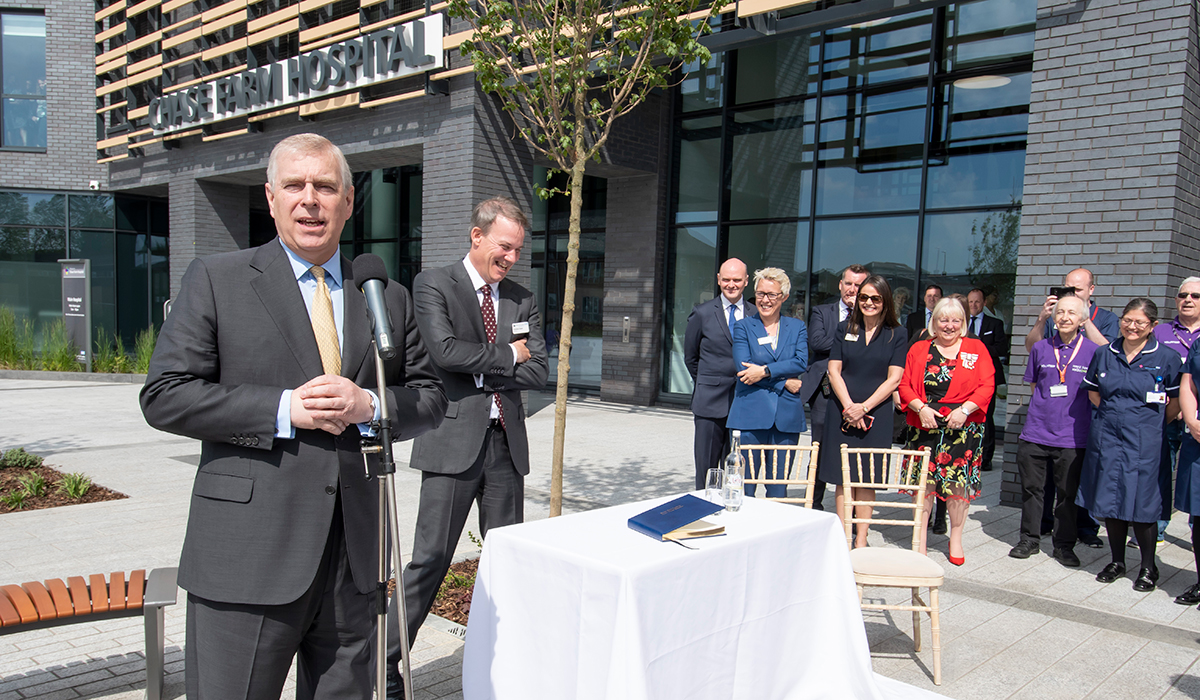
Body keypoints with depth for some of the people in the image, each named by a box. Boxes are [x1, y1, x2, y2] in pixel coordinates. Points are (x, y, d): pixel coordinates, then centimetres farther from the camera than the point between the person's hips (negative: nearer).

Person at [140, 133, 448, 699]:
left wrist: (369, 405, -10)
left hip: (355, 557, 4)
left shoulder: (389, 298, 10)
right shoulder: (216, 280, 1)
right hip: (248, 561, -3)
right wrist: (284, 409, -15)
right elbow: (164, 396, -5)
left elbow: (430, 397, 11)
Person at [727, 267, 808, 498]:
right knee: (744, 488, -2)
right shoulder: (743, 327, 8)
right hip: (751, 414, -1)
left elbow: (801, 362, -3)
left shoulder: (797, 327, 13)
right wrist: (785, 381, -9)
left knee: (778, 488, 5)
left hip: (786, 417, 2)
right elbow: (743, 367, -5)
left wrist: (765, 371, -14)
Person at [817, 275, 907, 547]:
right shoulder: (845, 329, 8)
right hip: (842, 411, 1)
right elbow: (834, 371, 3)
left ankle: (861, 539, 10)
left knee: (867, 478, 2)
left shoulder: (897, 334, 4)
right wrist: (849, 406, -10)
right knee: (843, 477, 2)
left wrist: (864, 407, -12)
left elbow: (893, 379, -3)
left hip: (876, 414, -1)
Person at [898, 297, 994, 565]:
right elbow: (905, 385, 5)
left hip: (963, 428, -1)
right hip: (925, 425, 1)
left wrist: (965, 409, -15)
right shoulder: (919, 349, 9)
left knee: (959, 482, 0)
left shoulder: (976, 349, 6)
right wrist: (921, 408, -11)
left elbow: (986, 386, -1)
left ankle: (956, 539, 19)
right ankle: (920, 540, 13)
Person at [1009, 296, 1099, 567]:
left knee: (1068, 493, 7)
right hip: (1036, 431, 2)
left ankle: (1064, 545, 22)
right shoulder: (1041, 348, 6)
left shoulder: (1093, 351, -1)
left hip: (1072, 435, -2)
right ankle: (1029, 539, 23)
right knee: (1031, 487, 9)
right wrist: (1047, 404, 6)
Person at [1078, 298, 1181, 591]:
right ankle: (1117, 561, 23)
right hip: (1106, 436, 3)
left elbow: (1177, 402, 4)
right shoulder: (1104, 354, 5)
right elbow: (1093, 392, 18)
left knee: (1140, 504, -1)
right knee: (1109, 501, 8)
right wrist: (1115, 413, 13)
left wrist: (1152, 422, 7)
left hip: (1143, 441, -3)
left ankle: (1148, 567, 16)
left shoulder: (1167, 358, -4)